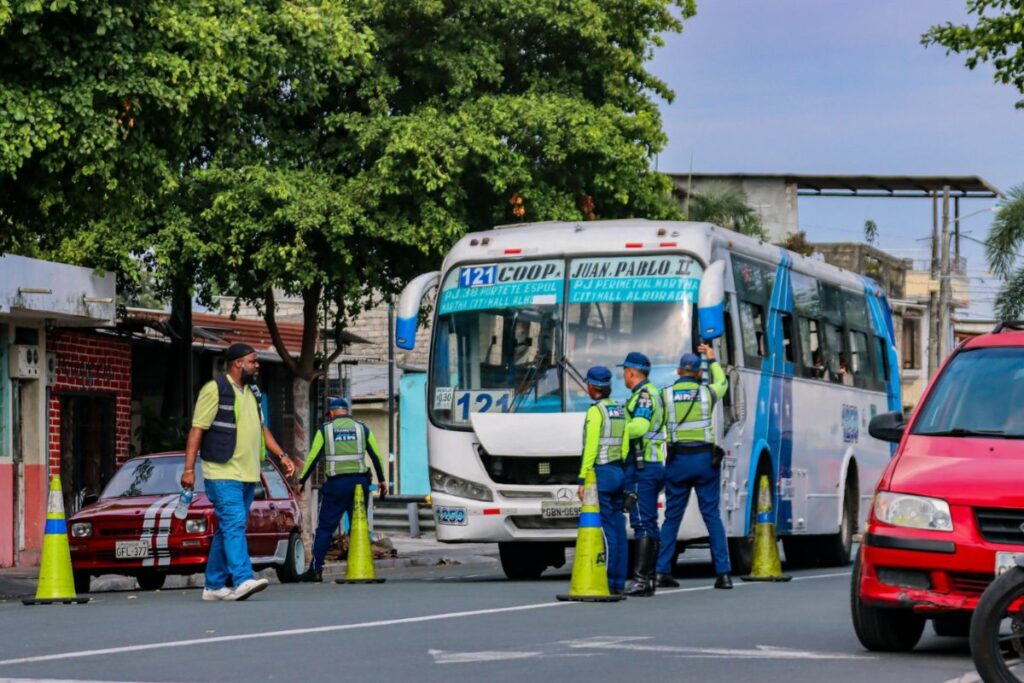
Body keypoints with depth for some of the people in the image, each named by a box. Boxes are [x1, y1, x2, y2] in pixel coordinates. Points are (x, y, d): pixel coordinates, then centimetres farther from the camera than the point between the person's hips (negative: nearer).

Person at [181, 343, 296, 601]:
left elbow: (261, 429, 24)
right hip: (223, 473, -8)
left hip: (248, 474, 8)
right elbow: (196, 430, -11)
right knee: (234, 525, -18)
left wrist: (282, 455, 11)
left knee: (227, 530, 10)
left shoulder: (251, 392, 17)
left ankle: (214, 585, 14)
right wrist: (189, 469, -16)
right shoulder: (215, 389, -8)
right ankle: (243, 580, -27)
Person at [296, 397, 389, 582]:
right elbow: (376, 456, 14)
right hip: (359, 482, 2)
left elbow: (312, 457, 2)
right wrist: (382, 480, 25)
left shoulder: (325, 429, 3)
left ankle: (316, 569, -2)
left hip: (336, 483, -2)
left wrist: (302, 480, 11)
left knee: (325, 527, 2)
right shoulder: (362, 428, 10)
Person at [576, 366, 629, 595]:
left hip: (601, 473, -8)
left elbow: (591, 448, -15)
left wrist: (582, 479, -14)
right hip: (619, 473, 8)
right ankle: (619, 583, 8)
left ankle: (606, 582, -12)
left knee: (605, 529, -9)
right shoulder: (620, 411, 13)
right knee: (618, 528, 7)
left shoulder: (596, 411, -11)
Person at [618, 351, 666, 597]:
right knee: (649, 523, 10)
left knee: (641, 522, -12)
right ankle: (649, 577, 11)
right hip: (655, 465, 10)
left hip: (641, 465, -10)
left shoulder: (644, 394, -10)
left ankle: (640, 579, -15)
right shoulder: (655, 393, 21)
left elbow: (639, 426, -24)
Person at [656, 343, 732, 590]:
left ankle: (662, 572, 4)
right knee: (712, 516, 4)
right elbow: (722, 383, 25)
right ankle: (723, 572, 0)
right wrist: (712, 360, 39)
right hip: (705, 458, 0)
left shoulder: (666, 395, -1)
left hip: (677, 460, 0)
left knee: (672, 518, 7)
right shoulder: (706, 393, 2)